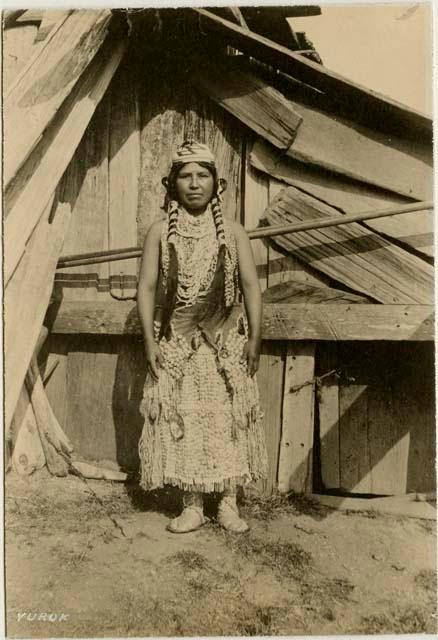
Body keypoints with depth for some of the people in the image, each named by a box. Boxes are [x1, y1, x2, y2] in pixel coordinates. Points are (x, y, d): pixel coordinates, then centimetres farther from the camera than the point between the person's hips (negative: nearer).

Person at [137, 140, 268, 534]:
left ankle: (229, 503, 16)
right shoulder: (160, 232, 2)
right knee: (183, 419, 2)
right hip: (176, 342, 0)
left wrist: (254, 337, -5)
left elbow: (251, 285, 1)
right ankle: (193, 506, 15)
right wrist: (150, 341, -6)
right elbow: (147, 287, 0)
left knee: (227, 416, 3)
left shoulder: (233, 232, 3)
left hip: (225, 339, 0)